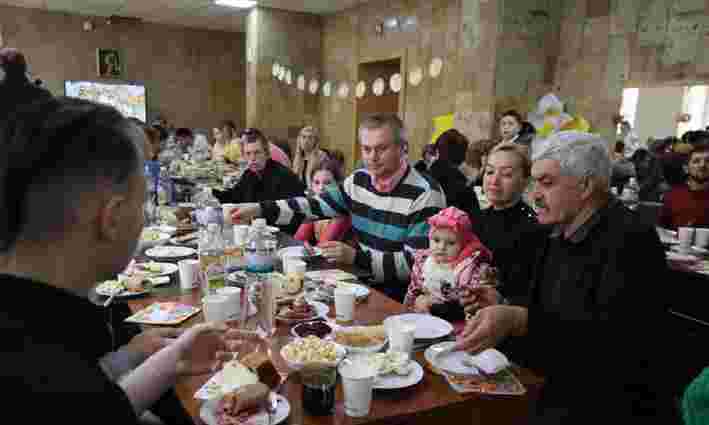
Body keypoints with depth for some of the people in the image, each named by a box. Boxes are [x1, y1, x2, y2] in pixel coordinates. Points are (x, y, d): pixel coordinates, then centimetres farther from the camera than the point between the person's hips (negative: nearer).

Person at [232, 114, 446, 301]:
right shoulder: (359, 180, 4)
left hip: (402, 298, -6)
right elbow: (315, 206, 8)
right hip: (363, 284, 6)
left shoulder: (425, 193, -16)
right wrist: (259, 209, -3)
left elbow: (416, 263, -20)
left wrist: (355, 256, -27)